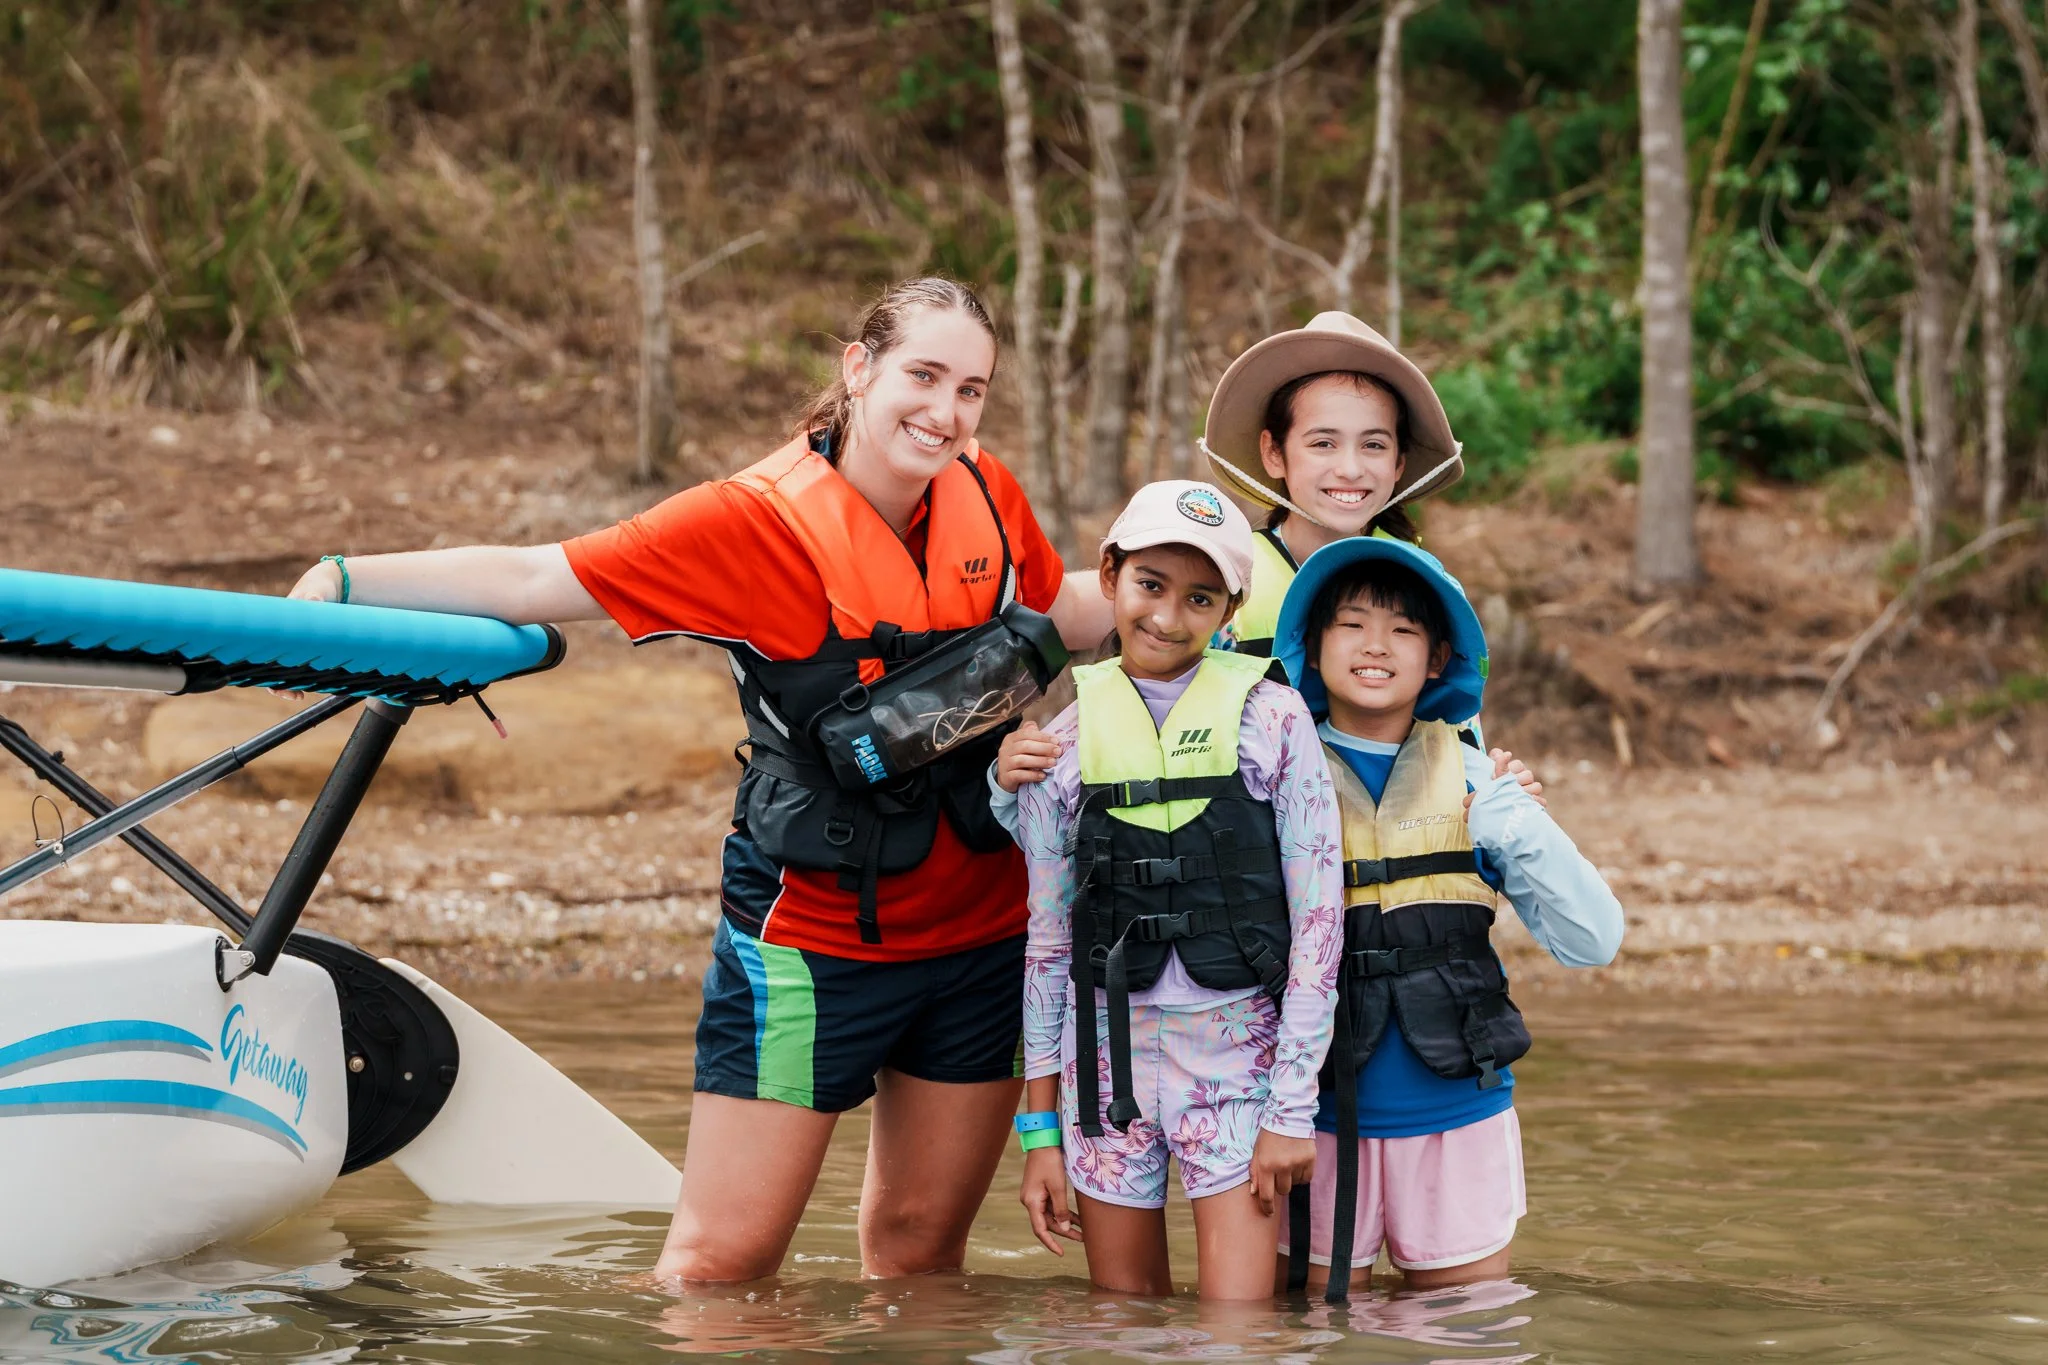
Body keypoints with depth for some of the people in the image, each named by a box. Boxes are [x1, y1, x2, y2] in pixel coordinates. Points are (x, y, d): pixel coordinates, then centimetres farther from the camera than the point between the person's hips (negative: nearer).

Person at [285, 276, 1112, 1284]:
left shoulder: (986, 499, 1)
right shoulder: (759, 521, -15)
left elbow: (1063, 617, 22)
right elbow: (536, 580, -15)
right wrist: (349, 581, -20)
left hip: (979, 930, 5)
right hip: (813, 932, -5)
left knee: (921, 1245, 13)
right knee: (721, 1259, -5)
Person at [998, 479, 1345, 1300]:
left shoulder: (1270, 722, -3)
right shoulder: (1064, 745, 4)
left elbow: (1316, 920, -4)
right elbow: (1048, 939, 9)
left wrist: (1292, 1107, -8)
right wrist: (1039, 1126, 7)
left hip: (1237, 1054, -2)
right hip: (1107, 1061, 2)